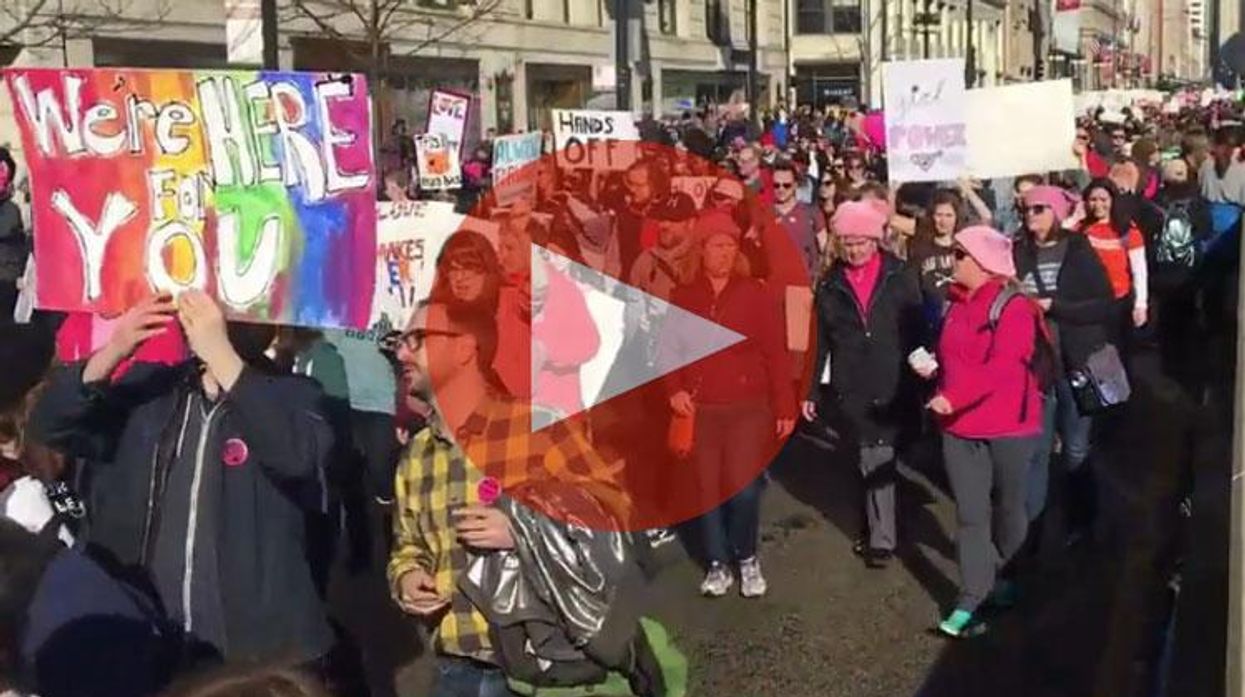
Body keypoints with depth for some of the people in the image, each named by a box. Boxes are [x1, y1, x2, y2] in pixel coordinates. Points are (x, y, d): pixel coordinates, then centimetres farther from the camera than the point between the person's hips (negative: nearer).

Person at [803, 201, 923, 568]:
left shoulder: (900, 276, -1)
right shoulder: (831, 284, 4)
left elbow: (918, 330, 1)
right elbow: (819, 341, 6)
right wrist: (810, 390, 6)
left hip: (896, 385, -1)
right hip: (854, 388, 1)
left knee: (880, 458, 2)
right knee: (874, 460, 4)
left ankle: (879, 533, 12)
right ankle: (881, 535, 13)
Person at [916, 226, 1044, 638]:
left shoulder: (1013, 309, -15)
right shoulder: (956, 303, 9)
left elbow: (999, 367, -26)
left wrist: (953, 397, -34)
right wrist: (933, 367, 3)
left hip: (1008, 426, -5)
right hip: (960, 426, 5)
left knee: (1008, 506, 14)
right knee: (970, 515, 1)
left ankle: (1003, 575, 37)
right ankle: (971, 601, 1)